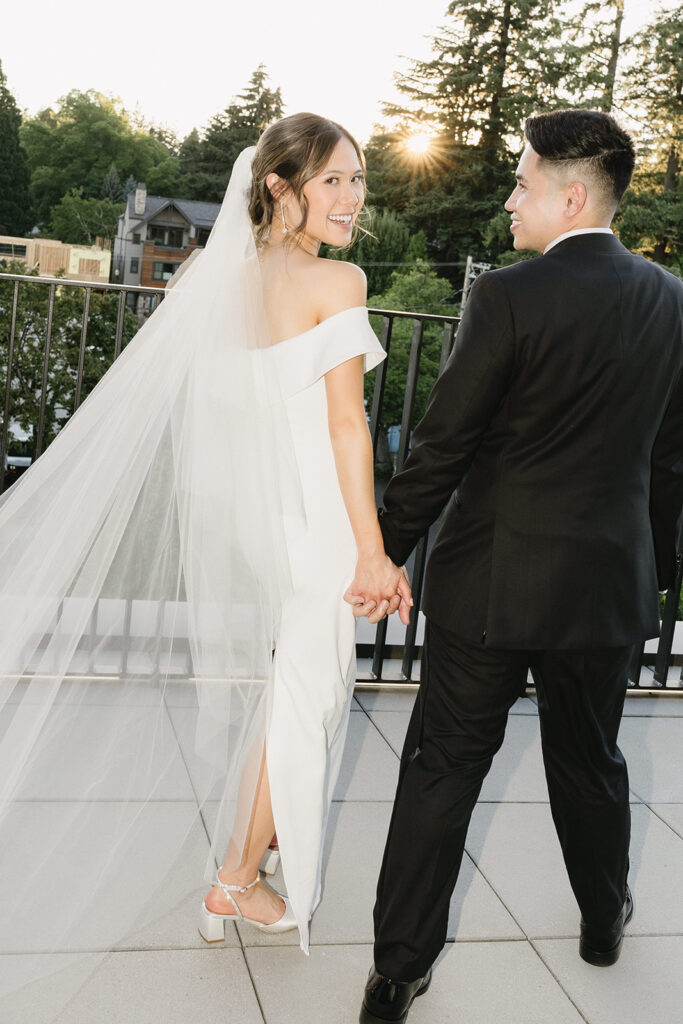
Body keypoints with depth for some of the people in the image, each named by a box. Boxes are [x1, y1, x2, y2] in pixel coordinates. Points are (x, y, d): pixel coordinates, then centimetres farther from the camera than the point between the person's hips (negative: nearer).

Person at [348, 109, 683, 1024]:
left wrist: (384, 552, -3)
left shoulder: (509, 296, -15)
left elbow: (442, 446, -14)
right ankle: (604, 920, 45)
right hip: (609, 581, 5)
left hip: (493, 580, -4)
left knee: (443, 771, 7)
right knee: (590, 763, 24)